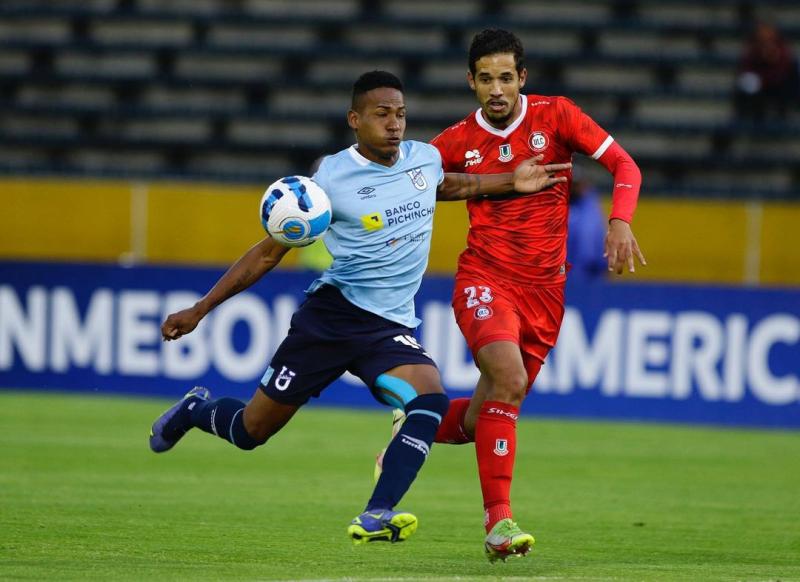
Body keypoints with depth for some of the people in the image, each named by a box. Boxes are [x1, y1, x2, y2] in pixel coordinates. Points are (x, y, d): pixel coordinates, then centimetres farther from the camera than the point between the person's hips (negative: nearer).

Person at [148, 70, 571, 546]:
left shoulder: (426, 158, 5)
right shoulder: (332, 178, -10)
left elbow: (449, 186, 33)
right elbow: (268, 253, -2)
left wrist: (512, 182, 20)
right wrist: (200, 310, -3)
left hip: (391, 327, 3)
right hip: (331, 313, -3)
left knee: (432, 400, -27)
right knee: (252, 431, 4)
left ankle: (375, 518, -32)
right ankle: (196, 411, 40)